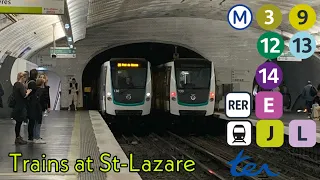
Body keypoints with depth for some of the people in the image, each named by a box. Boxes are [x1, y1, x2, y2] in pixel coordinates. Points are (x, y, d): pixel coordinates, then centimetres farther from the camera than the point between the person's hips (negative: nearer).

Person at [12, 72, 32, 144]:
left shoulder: (15, 84, 11)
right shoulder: (20, 85, -17)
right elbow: (24, 95, -23)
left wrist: (26, 91, 15)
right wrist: (28, 92, -4)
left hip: (17, 106, 9)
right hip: (20, 107, -9)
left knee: (18, 123, 16)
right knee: (19, 122, -3)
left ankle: (18, 136, 25)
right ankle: (18, 138, 3)